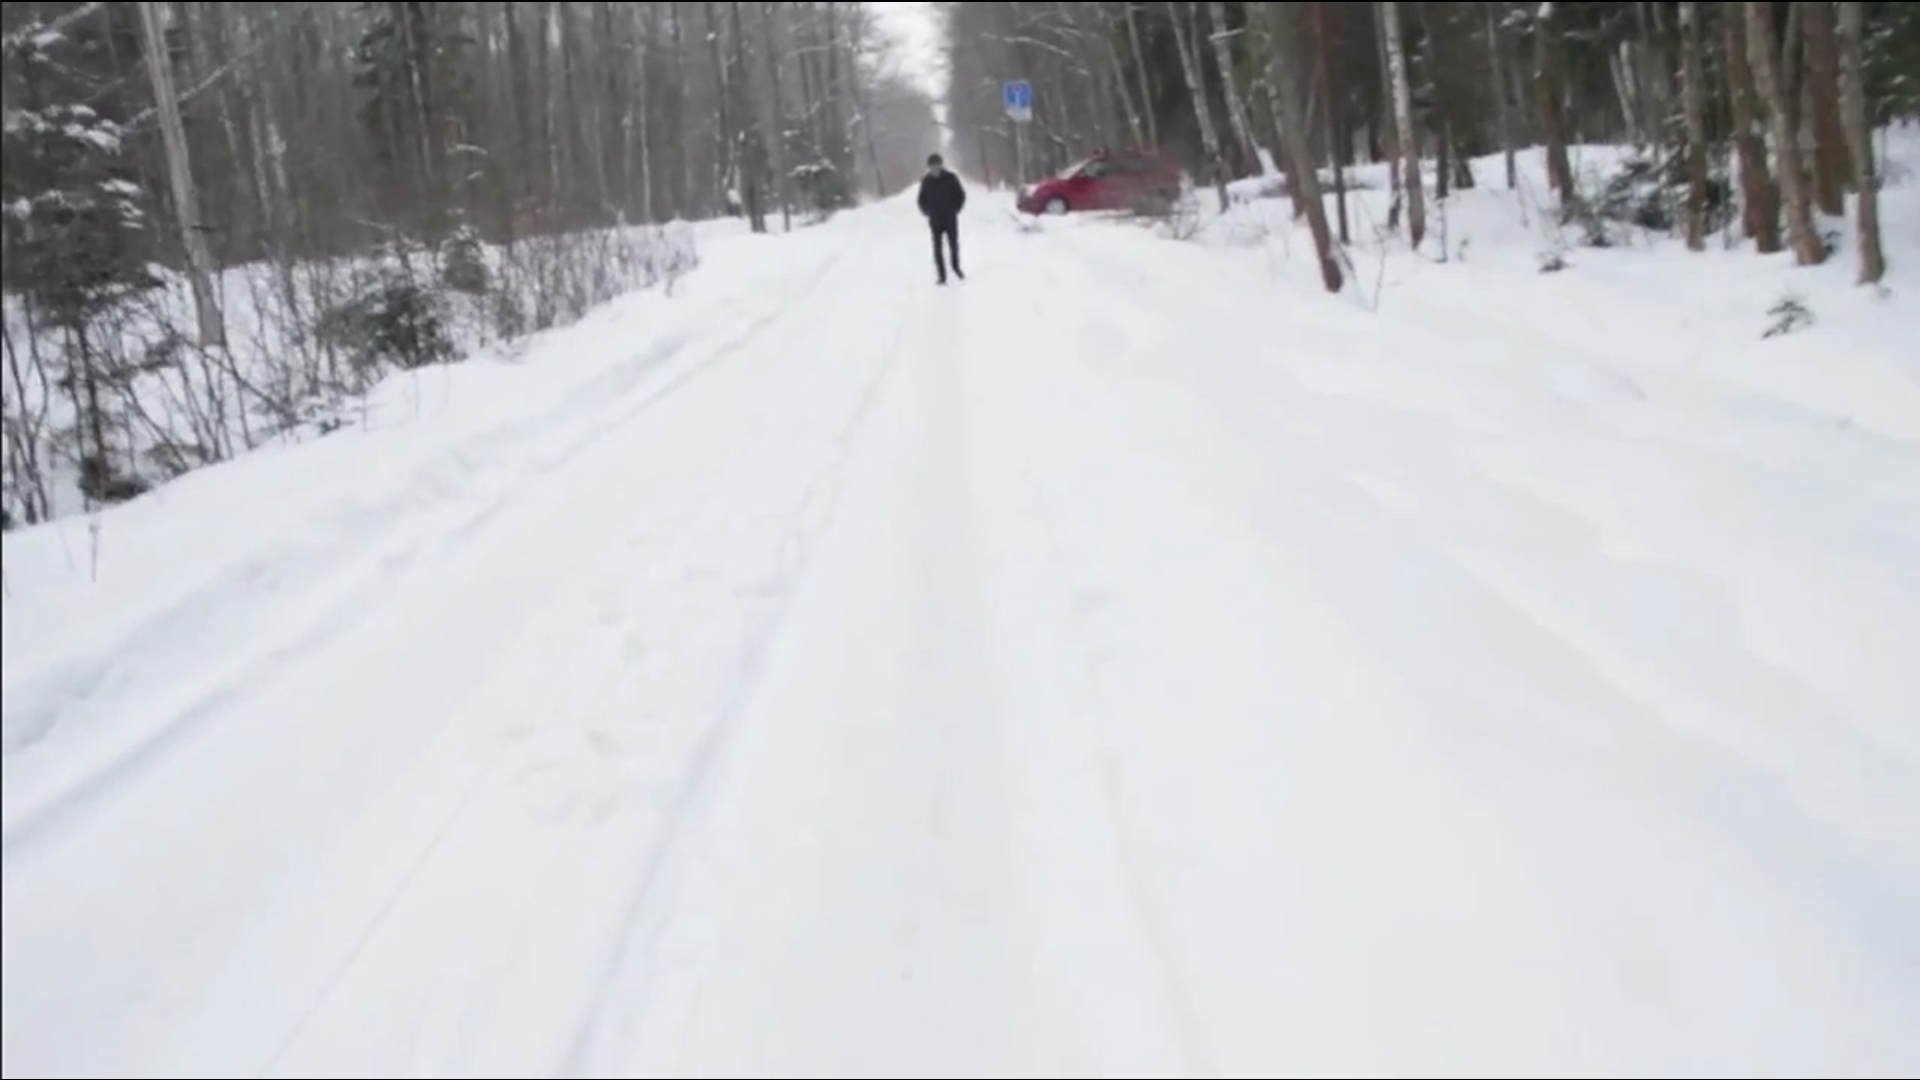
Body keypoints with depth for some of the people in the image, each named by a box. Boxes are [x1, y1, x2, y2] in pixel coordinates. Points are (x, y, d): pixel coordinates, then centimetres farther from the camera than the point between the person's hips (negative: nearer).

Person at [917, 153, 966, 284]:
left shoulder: (951, 178, -5)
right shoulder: (926, 181, -2)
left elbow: (961, 195, 4)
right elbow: (922, 200, 10)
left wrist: (955, 209, -2)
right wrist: (927, 212, -1)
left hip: (950, 219, 0)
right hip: (935, 220, 0)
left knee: (953, 245, 6)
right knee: (937, 248, -3)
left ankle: (956, 267, 32)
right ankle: (942, 276, 2)